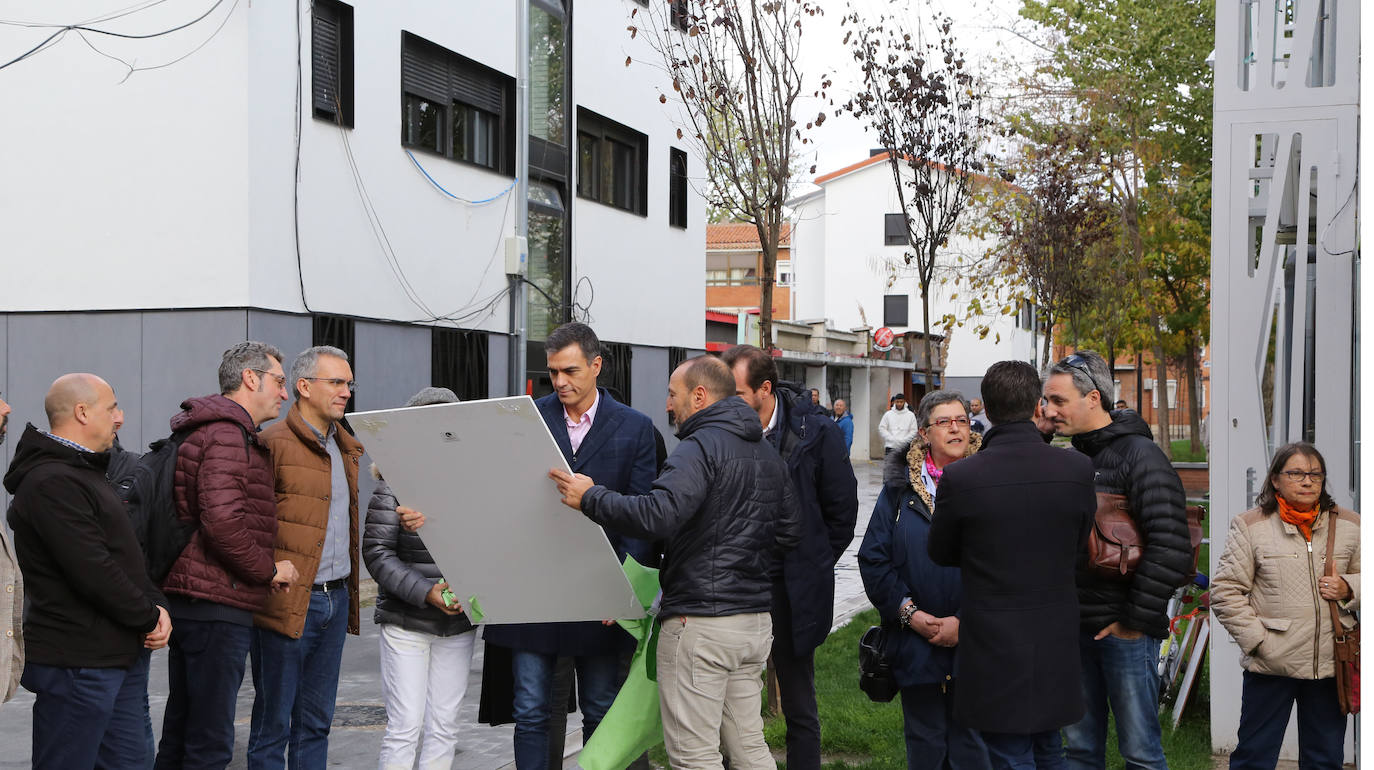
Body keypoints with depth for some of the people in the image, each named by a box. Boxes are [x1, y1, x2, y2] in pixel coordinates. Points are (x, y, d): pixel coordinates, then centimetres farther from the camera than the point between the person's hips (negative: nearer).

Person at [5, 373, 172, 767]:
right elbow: (93, 573, -23)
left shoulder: (85, 472, 18)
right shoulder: (52, 483, -17)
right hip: (77, 663, -10)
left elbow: (127, 553, 19)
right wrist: (149, 618, -11)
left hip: (120, 656, 10)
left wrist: (157, 605, 3)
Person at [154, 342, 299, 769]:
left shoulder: (204, 430, 19)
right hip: (217, 606, -11)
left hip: (186, 601, 11)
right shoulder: (228, 436, -15)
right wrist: (268, 570, -13)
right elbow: (222, 521, -26)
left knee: (179, 735, 18)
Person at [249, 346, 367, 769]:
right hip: (288, 602, -7)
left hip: (336, 600, 8)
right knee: (273, 722, 2)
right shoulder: (273, 444, -10)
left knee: (317, 720, 14)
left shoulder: (346, 448, 16)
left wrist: (349, 594, 17)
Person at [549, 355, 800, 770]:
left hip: (700, 622, -9)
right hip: (757, 619, 9)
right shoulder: (768, 453, 16)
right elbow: (789, 532, 19)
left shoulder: (700, 447, -13)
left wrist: (590, 498, -16)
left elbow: (657, 515, -27)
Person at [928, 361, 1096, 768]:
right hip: (1056, 645, 4)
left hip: (995, 647, -4)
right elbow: (1076, 547, 6)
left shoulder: (960, 478, -18)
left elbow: (940, 554, 0)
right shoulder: (1078, 468, -10)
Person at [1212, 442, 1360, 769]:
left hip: (1330, 665, 3)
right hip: (1271, 665, -3)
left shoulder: (1349, 525, 7)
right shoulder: (1251, 525, -2)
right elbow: (1225, 592, -4)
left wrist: (1349, 589, -4)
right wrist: (1257, 640, -11)